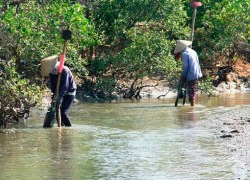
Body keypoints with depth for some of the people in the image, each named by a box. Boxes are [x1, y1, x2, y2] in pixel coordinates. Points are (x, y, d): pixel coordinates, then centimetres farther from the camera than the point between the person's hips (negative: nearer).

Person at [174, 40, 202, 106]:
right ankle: (193, 105, 18)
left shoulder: (185, 54, -12)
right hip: (197, 75, 8)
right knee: (193, 91, 15)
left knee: (191, 92, 2)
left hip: (191, 76, -8)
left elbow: (185, 67, -14)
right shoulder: (193, 51, 14)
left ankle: (192, 105, 3)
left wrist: (183, 77, -3)